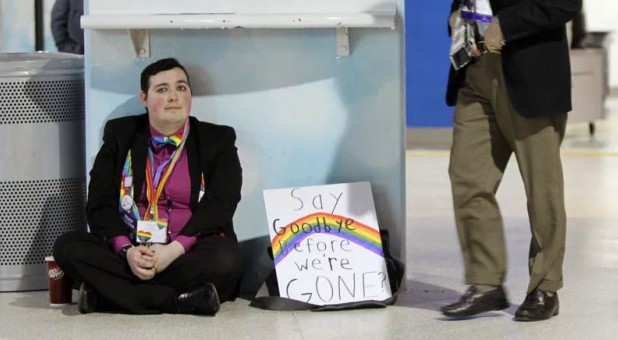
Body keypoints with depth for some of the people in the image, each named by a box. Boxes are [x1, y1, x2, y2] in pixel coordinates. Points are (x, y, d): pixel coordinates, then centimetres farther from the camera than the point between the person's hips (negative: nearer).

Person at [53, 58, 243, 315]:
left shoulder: (218, 140, 10)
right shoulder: (120, 135, 13)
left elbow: (218, 206, -4)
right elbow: (100, 204, 3)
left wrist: (175, 250, -20)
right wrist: (127, 250, -16)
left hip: (188, 253, -2)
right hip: (129, 253, 2)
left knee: (225, 257, -35)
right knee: (67, 246, -23)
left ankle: (105, 296, -29)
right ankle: (178, 301, -33)